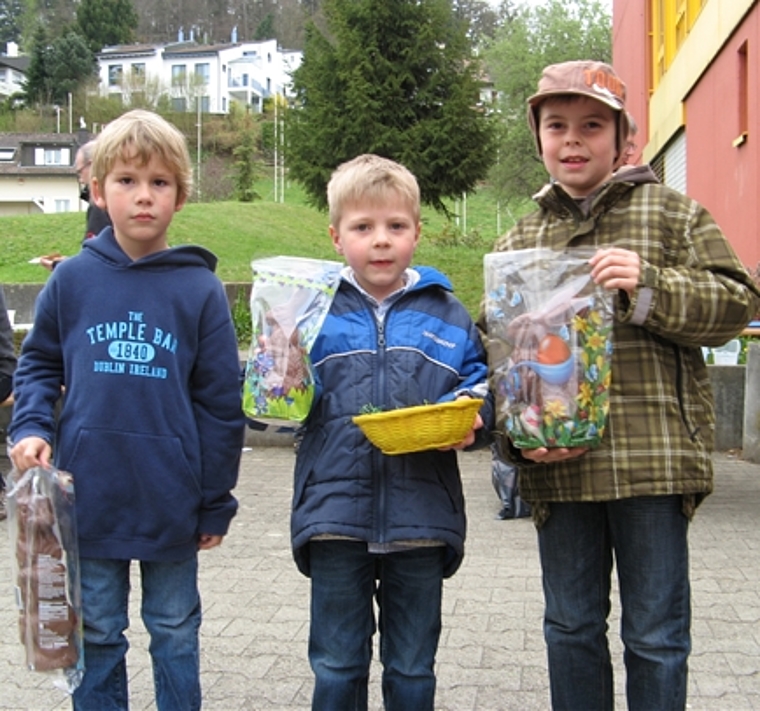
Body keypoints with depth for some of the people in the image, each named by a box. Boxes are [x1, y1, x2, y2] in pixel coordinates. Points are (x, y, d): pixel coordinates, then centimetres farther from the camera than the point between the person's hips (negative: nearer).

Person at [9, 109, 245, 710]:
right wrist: (30, 426, -9)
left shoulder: (200, 289, -7)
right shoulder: (71, 280, -2)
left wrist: (216, 502, -1)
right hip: (89, 496, 2)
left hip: (171, 498, -1)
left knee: (175, 634, 16)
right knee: (98, 634, 17)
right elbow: (38, 365, 10)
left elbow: (220, 401, -3)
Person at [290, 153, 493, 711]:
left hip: (421, 516, 1)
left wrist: (471, 421, -12)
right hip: (335, 513, -1)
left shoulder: (448, 315, 5)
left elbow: (481, 389, 9)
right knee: (336, 666, 13)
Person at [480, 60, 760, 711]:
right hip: (558, 469, 3)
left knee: (656, 635, 7)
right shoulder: (518, 243, 13)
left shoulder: (673, 215, 5)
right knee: (571, 628, 15)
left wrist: (650, 287, -16)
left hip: (653, 462, -3)